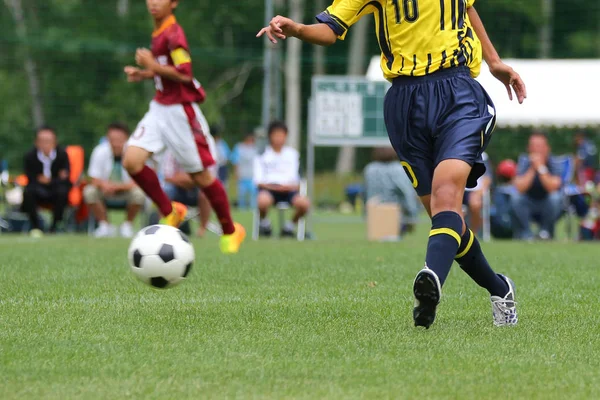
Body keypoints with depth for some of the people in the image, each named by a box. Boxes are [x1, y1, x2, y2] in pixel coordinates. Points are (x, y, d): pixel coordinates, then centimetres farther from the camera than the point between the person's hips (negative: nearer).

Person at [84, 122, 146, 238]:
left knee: (139, 194, -33)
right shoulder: (100, 152, -17)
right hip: (106, 190, 1)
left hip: (125, 190, -1)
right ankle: (105, 225, -7)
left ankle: (127, 225, -5)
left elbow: (136, 183, -20)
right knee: (89, 192, -29)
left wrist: (117, 186, -36)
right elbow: (95, 180, -12)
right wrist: (104, 185, -36)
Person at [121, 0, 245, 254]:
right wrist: (145, 75, 10)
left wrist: (152, 66, -19)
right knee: (132, 161, -8)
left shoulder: (173, 34, -17)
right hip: (160, 108, 8)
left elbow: (184, 74, -23)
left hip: (180, 111, -8)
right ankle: (170, 212, 9)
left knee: (200, 175, 1)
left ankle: (230, 231, 19)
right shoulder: (158, 33, 11)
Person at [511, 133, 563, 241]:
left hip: (547, 205, -1)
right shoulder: (525, 162, -12)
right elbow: (520, 188, -25)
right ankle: (525, 233, -13)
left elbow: (553, 188, -30)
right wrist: (532, 169, -31)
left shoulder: (553, 163, -14)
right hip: (528, 205, 1)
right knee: (516, 197, -29)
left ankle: (545, 231, -10)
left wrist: (541, 168, -35)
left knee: (555, 197, -32)